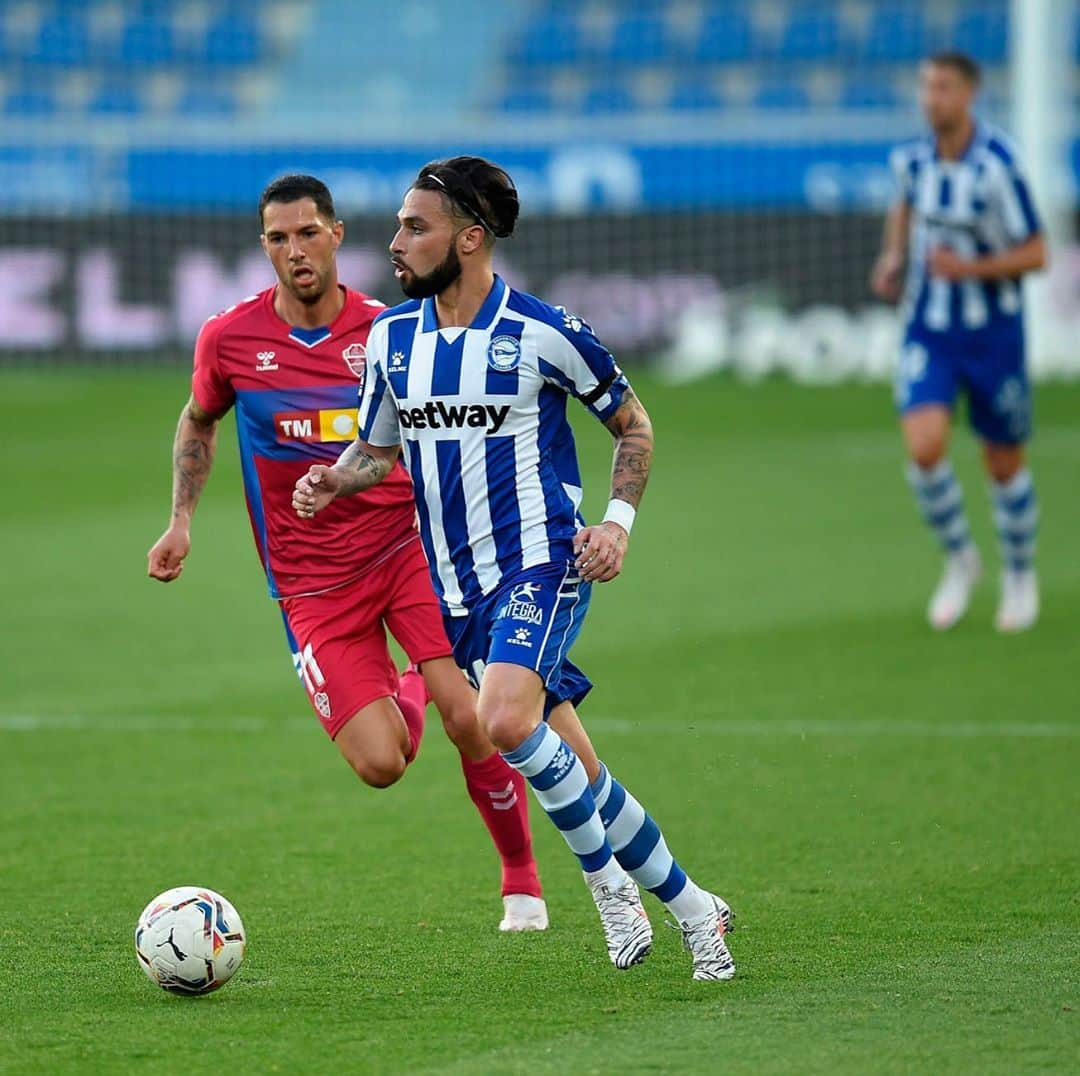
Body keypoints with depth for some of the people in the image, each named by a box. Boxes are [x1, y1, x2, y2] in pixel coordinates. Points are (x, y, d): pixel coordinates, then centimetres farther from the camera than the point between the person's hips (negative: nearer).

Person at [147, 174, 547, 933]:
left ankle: (522, 881, 8)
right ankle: (402, 694, 26)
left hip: (406, 547, 0)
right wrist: (182, 520, 8)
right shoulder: (229, 339, -2)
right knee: (380, 765, -13)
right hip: (313, 583, 0)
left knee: (471, 720, -17)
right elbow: (199, 421, 18)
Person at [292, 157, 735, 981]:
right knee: (573, 776, 5)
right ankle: (693, 908, 19)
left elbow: (633, 426, 5)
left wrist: (618, 519, -9)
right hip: (459, 586, 5)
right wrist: (334, 481, -4)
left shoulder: (542, 333, -7)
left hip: (542, 562, -5)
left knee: (505, 720, -29)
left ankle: (605, 872, -9)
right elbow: (378, 449, 18)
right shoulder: (391, 335, 7)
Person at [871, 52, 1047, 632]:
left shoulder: (998, 167, -20)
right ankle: (960, 559, 9)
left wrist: (969, 268, -29)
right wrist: (893, 257, 4)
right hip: (928, 330, 3)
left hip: (993, 333, -3)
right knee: (924, 449, -17)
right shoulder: (913, 157, -4)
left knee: (1004, 464, 10)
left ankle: (1020, 576, 36)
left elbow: (1036, 254, -16)